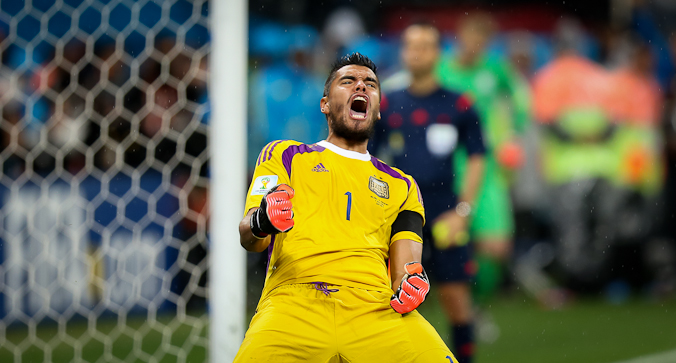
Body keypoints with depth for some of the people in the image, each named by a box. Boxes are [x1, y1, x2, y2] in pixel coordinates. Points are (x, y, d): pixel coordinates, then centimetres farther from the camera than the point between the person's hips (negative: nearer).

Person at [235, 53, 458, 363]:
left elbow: (405, 252, 16)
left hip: (377, 306, 2)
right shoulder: (284, 156, 23)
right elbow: (249, 240, 11)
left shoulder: (401, 186, 30)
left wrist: (410, 280, -9)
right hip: (295, 301, -2)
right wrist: (261, 222, -14)